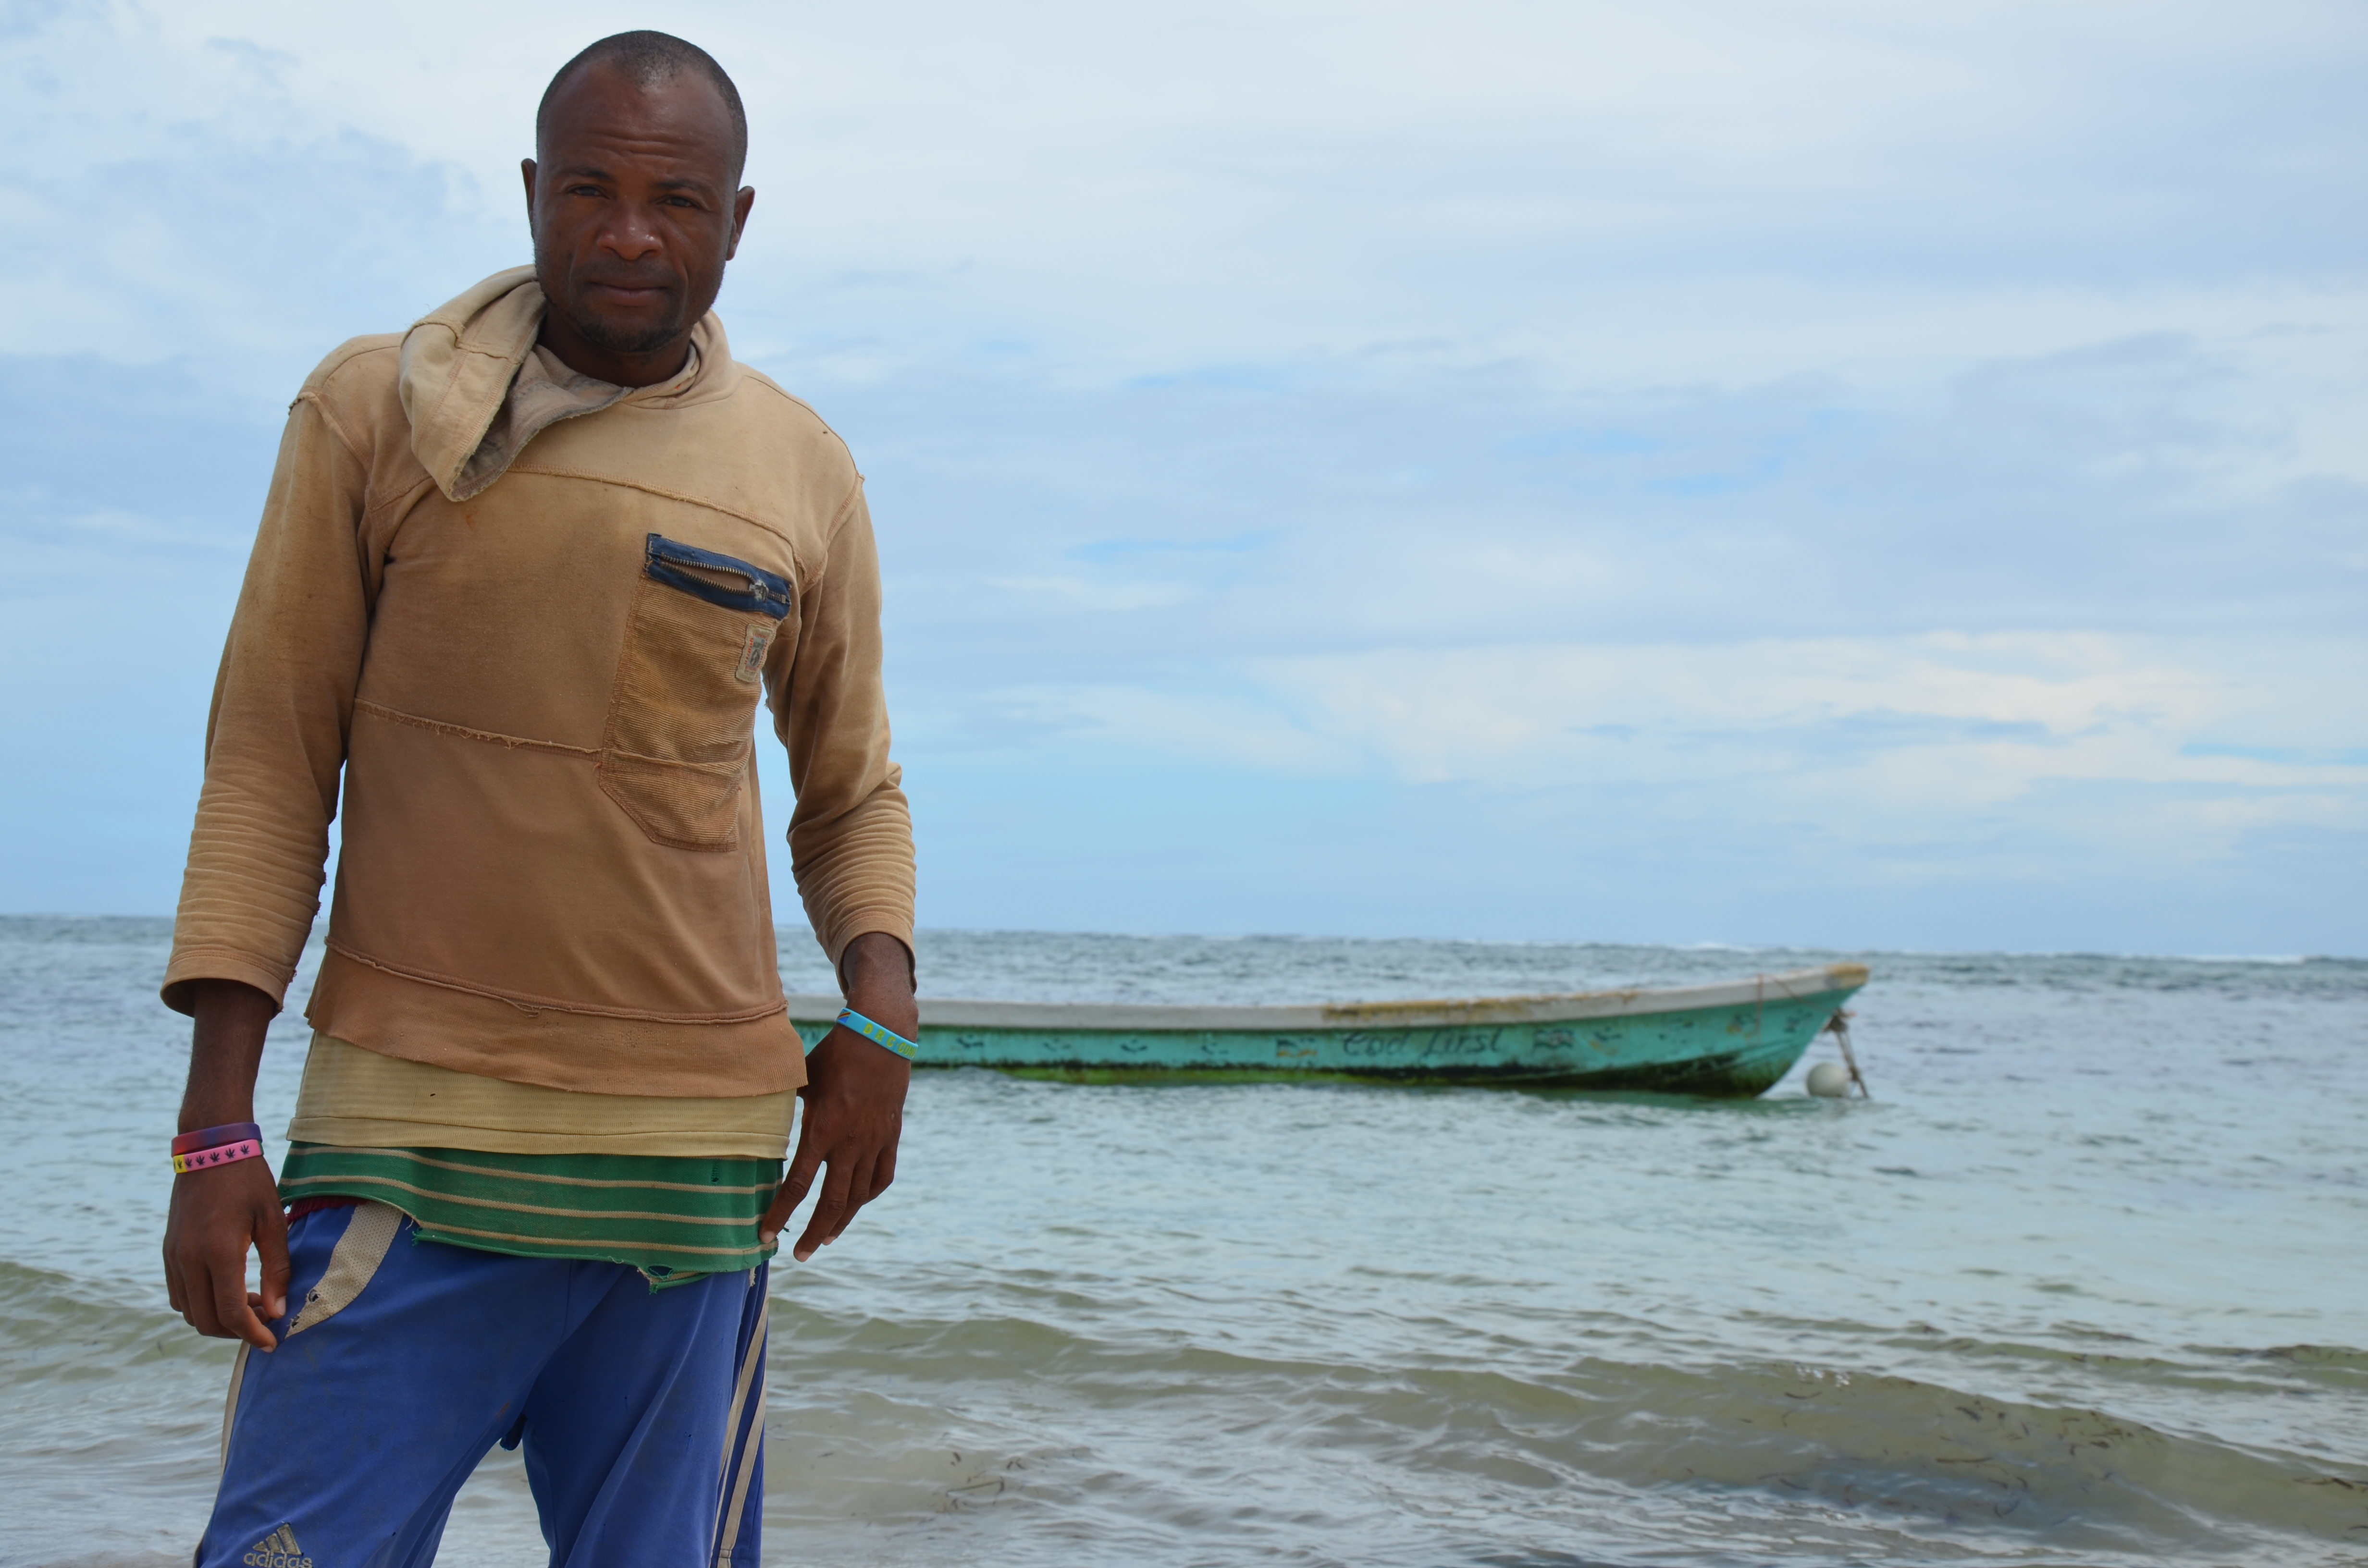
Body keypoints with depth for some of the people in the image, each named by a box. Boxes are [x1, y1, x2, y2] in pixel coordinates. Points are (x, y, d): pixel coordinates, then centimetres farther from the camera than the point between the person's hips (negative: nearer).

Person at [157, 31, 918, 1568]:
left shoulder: (805, 475, 8)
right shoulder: (373, 409, 2)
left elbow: (853, 793, 18)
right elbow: (270, 763, 1)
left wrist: (881, 1006, -3)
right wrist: (215, 1130, -5)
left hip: (699, 1151, 2)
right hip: (411, 1126, -2)